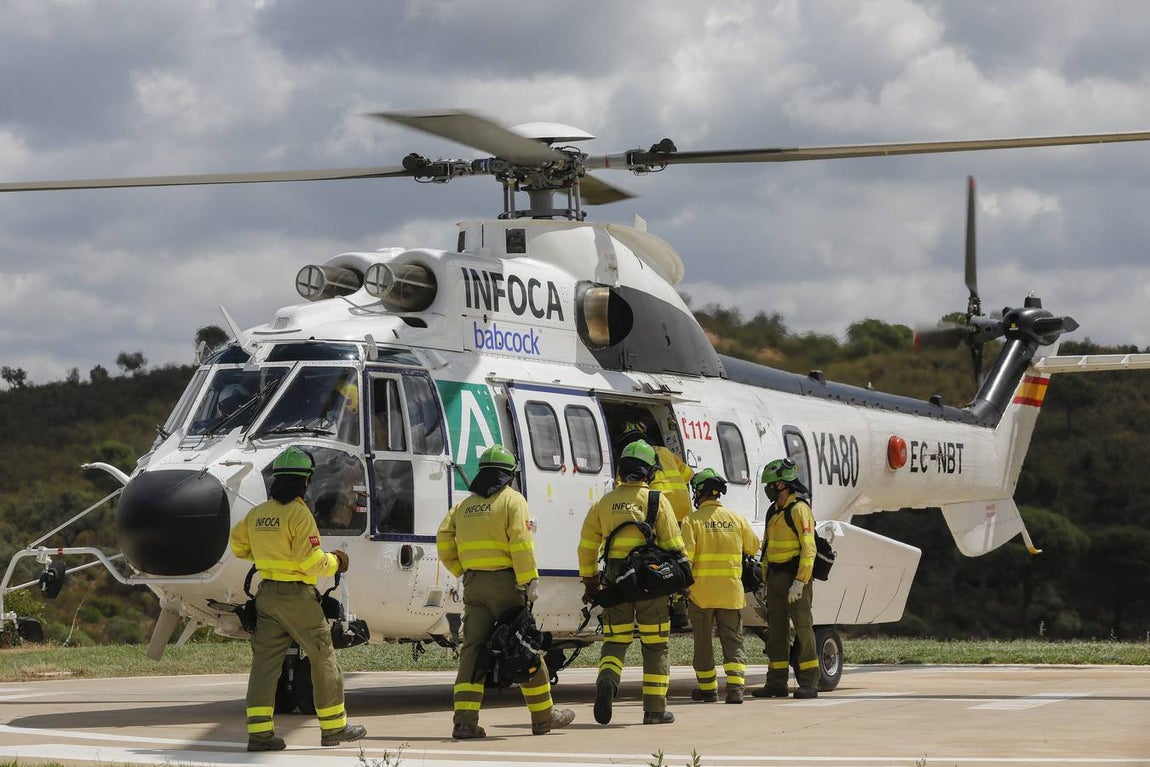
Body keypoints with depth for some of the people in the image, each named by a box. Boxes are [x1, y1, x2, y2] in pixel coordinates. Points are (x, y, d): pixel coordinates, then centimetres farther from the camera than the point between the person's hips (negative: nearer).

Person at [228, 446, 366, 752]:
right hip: (297, 594, -6)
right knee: (323, 659, 7)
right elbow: (312, 562, -19)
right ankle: (334, 726, 13)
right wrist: (335, 562, 0)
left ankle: (259, 732, -2)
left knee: (265, 661, 5)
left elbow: (238, 546, 21)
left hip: (267, 593, 7)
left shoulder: (257, 514, 6)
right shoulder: (299, 514, -16)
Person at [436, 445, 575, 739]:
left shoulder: (465, 505, 14)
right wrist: (530, 582, -16)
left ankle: (465, 720, -8)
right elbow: (521, 544, -14)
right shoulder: (512, 500, -3)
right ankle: (543, 716, 14)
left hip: (473, 584, 5)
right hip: (504, 582, -5)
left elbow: (444, 541, 9)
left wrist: (462, 572, 14)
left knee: (473, 649, 3)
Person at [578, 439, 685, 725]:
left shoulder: (604, 503, 7)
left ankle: (607, 680, -20)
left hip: (615, 582, 2)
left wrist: (590, 581, 21)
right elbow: (674, 546, -6)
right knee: (655, 646, 7)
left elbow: (587, 547, 11)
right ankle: (655, 709, 8)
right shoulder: (657, 501, -3)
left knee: (615, 640, 10)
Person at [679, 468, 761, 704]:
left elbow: (686, 555, -15)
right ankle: (735, 686, -11)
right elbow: (753, 547, 18)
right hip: (732, 591, 2)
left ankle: (708, 688, 16)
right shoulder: (736, 519, 4)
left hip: (701, 591, -2)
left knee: (703, 641, 11)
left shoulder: (692, 520, -7)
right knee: (733, 640, 5)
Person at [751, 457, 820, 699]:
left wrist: (799, 582, -21)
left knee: (802, 627, -7)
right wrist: (765, 579, 15)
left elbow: (808, 549, -16)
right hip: (775, 577, 9)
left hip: (794, 576, -9)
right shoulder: (774, 511, 17)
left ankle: (809, 683, -6)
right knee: (776, 629, 9)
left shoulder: (799, 509, -10)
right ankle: (776, 682, 12)